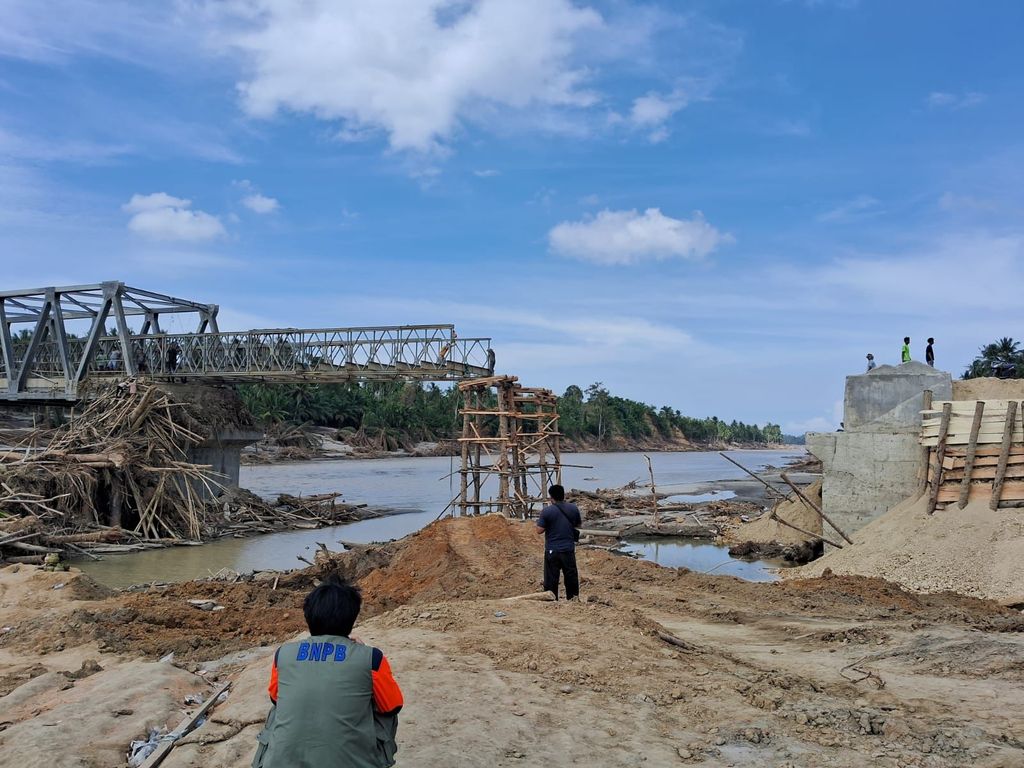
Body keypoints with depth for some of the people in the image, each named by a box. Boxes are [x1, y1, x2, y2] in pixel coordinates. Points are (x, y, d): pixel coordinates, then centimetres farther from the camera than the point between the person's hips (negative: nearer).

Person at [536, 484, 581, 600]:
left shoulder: (546, 511, -14)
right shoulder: (573, 508, -2)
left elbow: (539, 530, -13)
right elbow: (579, 524, 11)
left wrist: (539, 521, 5)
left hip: (552, 550, -3)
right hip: (569, 549, 3)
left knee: (551, 577, 6)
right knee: (571, 574, 16)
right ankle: (573, 597, 24)